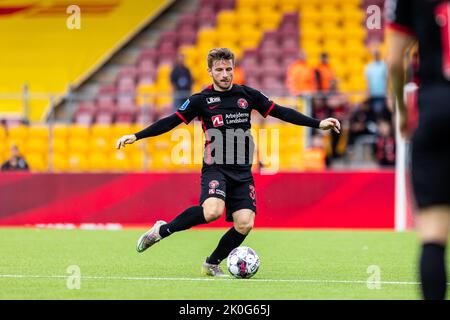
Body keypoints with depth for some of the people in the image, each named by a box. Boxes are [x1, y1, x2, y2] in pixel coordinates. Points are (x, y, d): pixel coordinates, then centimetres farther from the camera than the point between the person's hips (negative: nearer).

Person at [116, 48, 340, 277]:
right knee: (212, 210, -32)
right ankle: (162, 230, -11)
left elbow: (280, 112, 13)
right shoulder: (201, 100, 1)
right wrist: (135, 136, -7)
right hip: (215, 169, -4)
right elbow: (171, 122, 1)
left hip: (242, 172, 4)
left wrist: (318, 124, 10)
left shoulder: (247, 95, 9)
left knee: (245, 224, -11)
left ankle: (211, 264, 12)